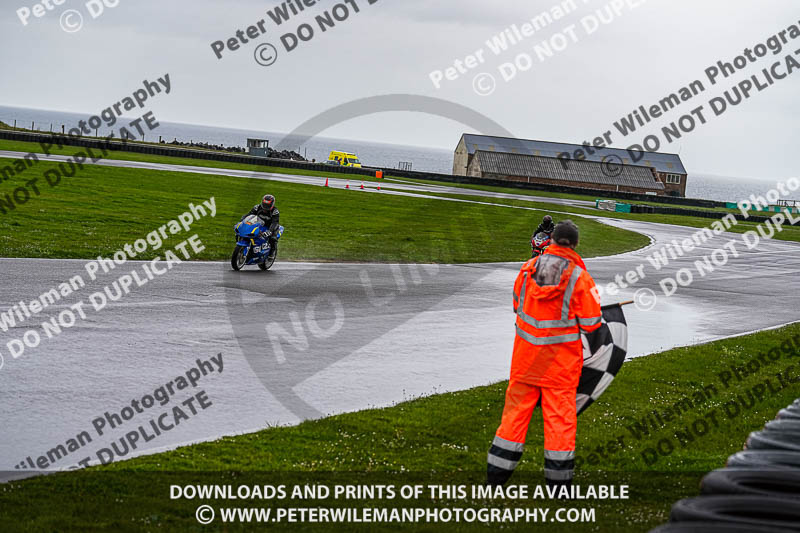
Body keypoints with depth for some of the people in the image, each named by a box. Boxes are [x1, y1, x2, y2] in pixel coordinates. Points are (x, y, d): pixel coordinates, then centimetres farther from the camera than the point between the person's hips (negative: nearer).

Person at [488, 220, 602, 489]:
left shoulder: (529, 267, -3)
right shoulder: (580, 277, -11)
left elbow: (517, 304, 10)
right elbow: (591, 323, -8)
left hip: (526, 351, 3)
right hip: (561, 356, -3)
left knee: (517, 405, 12)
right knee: (560, 410, 6)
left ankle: (497, 472, 17)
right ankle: (558, 477, 11)